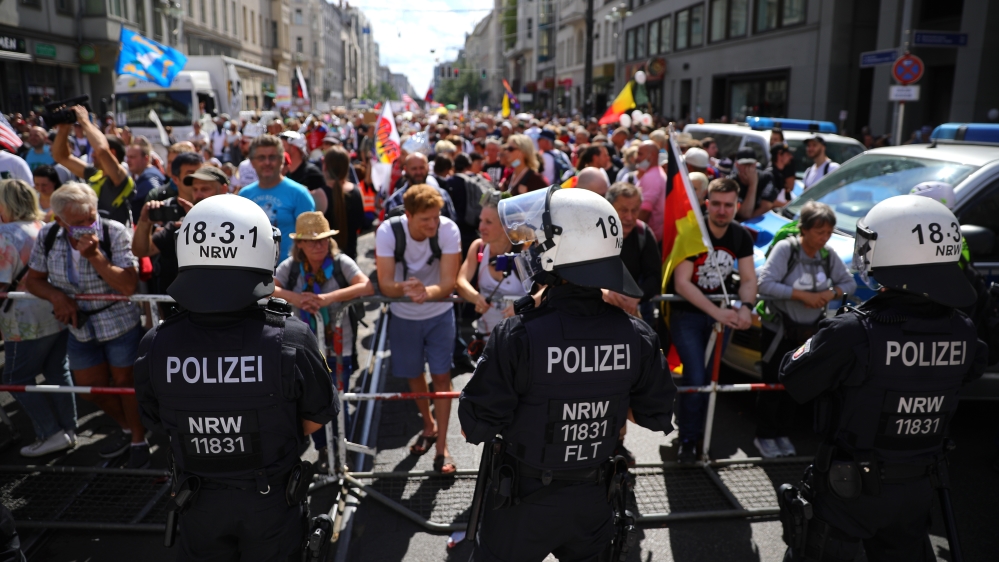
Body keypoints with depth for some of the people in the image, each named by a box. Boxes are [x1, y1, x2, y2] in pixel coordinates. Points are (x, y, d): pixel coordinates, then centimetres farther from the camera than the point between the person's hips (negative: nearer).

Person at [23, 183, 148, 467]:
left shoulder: (116, 233, -23)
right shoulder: (47, 236, -10)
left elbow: (128, 286, -28)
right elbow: (33, 279, 2)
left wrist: (95, 256, -35)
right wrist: (57, 296, -17)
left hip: (120, 323, -5)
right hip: (79, 325, 5)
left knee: (125, 381, 9)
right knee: (89, 386, 17)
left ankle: (139, 440, 31)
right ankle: (127, 427, 43)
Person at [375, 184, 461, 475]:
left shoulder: (448, 229, -27)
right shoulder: (388, 231, -25)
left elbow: (448, 284, -29)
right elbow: (384, 285, -25)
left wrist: (427, 292, -50)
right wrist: (405, 288, -48)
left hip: (439, 314, -1)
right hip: (403, 316, 2)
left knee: (441, 376, -4)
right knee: (413, 375, 17)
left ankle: (441, 448, 8)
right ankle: (428, 427, 42)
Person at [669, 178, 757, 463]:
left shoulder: (740, 236, -3)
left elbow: (749, 279, -2)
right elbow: (682, 283, -23)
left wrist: (745, 307, -24)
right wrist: (717, 312, -32)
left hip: (721, 313, 5)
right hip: (687, 314, -4)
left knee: (711, 377, 9)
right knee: (696, 378, -14)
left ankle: (697, 429, 29)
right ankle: (687, 439, 3)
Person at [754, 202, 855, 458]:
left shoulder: (828, 256, 0)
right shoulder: (785, 249, -16)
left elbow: (849, 283, 8)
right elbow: (765, 284, -24)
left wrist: (831, 294, -13)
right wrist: (802, 294, -25)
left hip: (809, 332, 5)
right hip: (778, 331, -5)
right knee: (773, 385, 2)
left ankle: (782, 434, 27)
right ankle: (765, 436, 17)